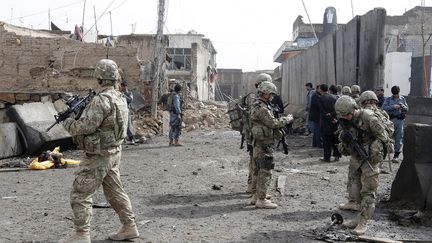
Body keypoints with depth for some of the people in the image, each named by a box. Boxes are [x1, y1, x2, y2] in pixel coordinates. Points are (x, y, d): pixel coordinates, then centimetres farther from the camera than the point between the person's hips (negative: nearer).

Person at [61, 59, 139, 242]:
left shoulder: (102, 100, -21)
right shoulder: (120, 97, 8)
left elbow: (87, 126, -24)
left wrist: (68, 123, -6)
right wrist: (79, 109, 12)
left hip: (99, 157, -9)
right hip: (114, 152, 9)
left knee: (80, 195, 0)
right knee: (115, 192, 17)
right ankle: (129, 227, 22)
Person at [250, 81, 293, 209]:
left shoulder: (259, 106, 15)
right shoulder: (261, 108, -18)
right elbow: (273, 123, -20)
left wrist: (282, 119, 10)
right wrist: (287, 119, -8)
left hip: (261, 144, 11)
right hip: (264, 144, -11)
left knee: (262, 171, 18)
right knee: (266, 173, -4)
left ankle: (257, 196, 26)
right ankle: (261, 200, 2)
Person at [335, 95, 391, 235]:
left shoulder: (368, 118, -20)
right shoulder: (346, 120, 1)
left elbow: (384, 137, -15)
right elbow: (344, 138, 13)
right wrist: (344, 139, -11)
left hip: (370, 159, -7)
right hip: (355, 158, 7)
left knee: (368, 192, -3)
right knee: (353, 187, 12)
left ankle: (363, 222, 0)